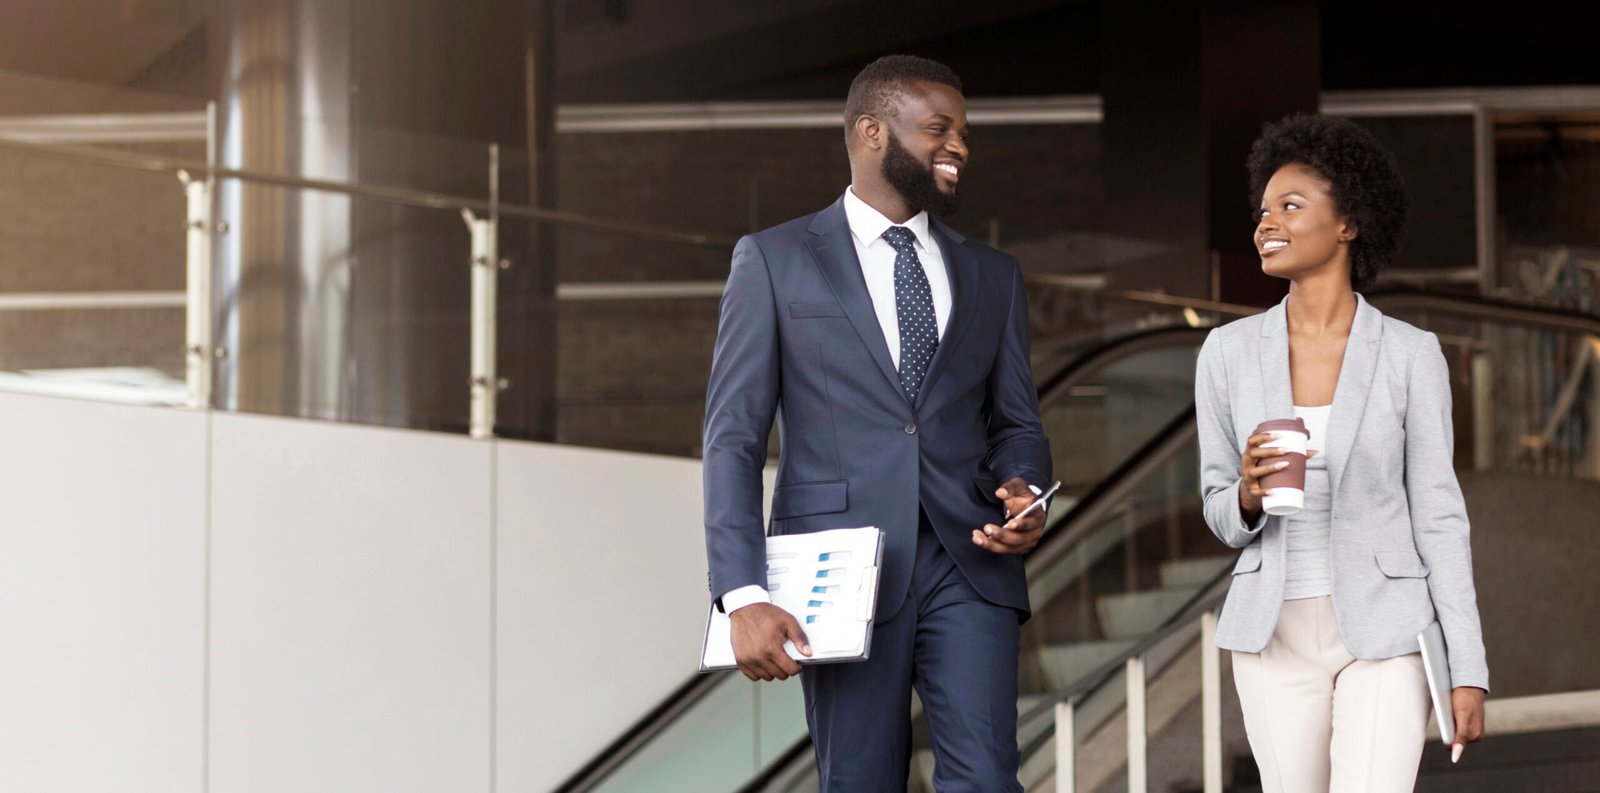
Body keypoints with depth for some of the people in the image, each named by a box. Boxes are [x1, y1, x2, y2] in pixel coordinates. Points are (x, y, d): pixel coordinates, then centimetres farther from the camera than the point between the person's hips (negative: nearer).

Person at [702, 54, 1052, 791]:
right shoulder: (774, 260, 4)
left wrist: (1022, 492, -7)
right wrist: (743, 594, -12)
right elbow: (734, 437, -1)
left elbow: (1016, 421, 18)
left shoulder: (992, 276, 16)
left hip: (967, 564, 2)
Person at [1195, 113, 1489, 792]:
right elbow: (1223, 518, 6)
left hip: (1384, 636, -2)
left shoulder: (1410, 356, -6)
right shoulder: (1229, 353, 0)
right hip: (1277, 636, 2)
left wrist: (1469, 672, -6)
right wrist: (1248, 496, -19)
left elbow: (1437, 516, -3)